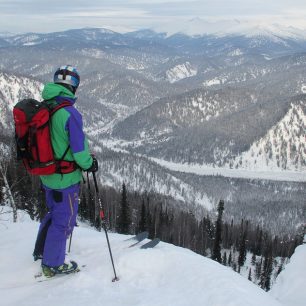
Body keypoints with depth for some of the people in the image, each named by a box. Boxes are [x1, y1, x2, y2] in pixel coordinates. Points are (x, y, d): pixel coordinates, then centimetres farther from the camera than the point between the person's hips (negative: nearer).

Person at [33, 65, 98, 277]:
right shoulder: (70, 113, -25)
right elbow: (79, 148, -21)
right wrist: (89, 164, -3)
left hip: (47, 174, 8)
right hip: (66, 177, -8)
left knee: (54, 212, 28)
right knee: (64, 220, 10)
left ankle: (41, 251, 43)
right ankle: (53, 264, 25)